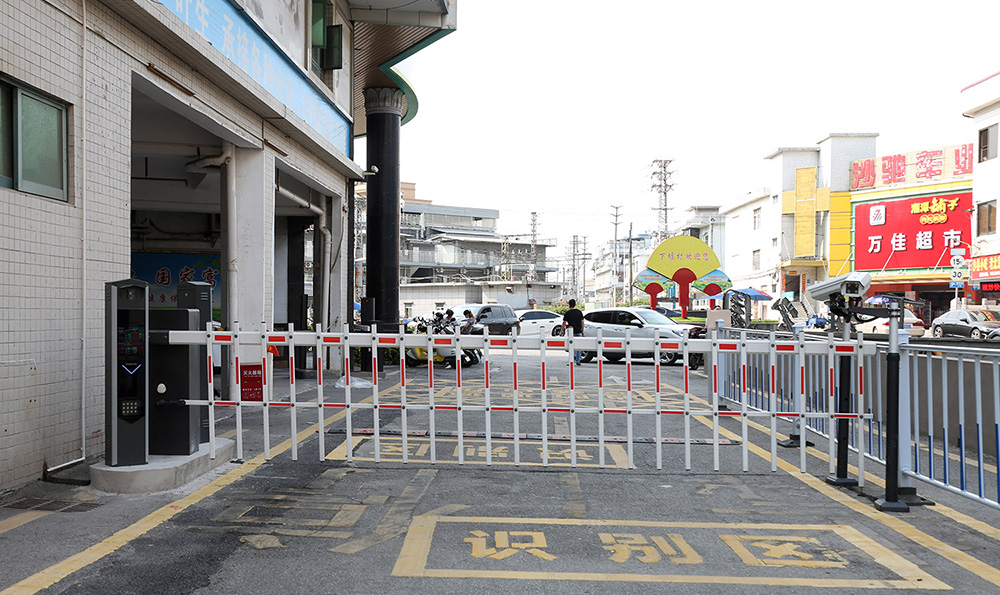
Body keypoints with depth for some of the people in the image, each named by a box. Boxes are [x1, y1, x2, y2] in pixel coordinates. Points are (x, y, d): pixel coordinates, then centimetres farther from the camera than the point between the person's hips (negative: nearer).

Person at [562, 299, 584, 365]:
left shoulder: (567, 313, -4)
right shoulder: (579, 312, 5)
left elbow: (564, 323, -3)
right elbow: (582, 322, 7)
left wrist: (562, 331, 6)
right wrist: (582, 331, 15)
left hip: (571, 332, -3)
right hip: (579, 332, 3)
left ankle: (574, 355, -18)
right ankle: (578, 361, 9)